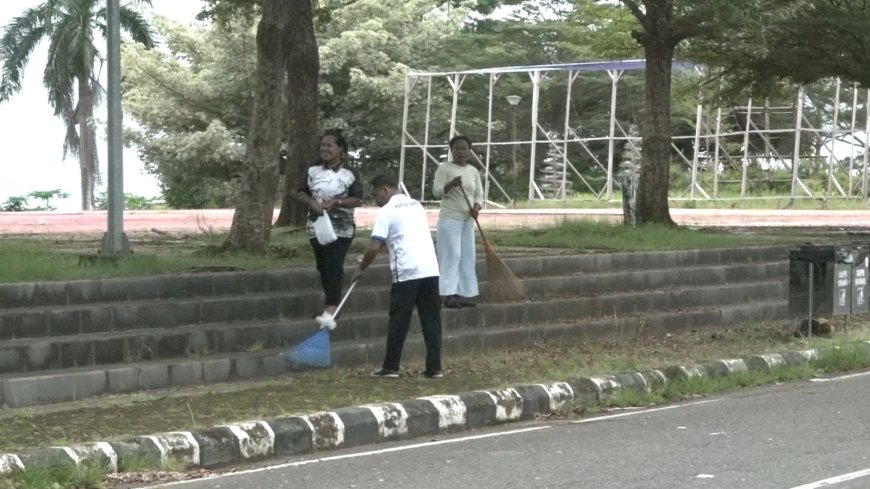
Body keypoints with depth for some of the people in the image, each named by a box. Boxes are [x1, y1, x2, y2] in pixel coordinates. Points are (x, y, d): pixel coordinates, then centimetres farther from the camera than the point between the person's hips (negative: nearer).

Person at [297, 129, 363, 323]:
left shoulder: (349, 174, -8)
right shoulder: (313, 171, 3)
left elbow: (358, 200, -7)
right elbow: (301, 193, 9)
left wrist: (337, 202, -20)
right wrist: (311, 202, -12)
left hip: (341, 229, -5)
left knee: (334, 266, -10)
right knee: (322, 266, 10)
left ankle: (331, 309, -11)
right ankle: (332, 305, 21)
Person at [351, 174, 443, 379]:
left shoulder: (387, 211, -3)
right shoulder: (416, 205, 19)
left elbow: (374, 248, -8)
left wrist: (361, 268, 6)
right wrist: (389, 243, 33)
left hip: (407, 272, -6)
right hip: (430, 269, 6)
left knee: (399, 321, 2)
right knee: (431, 320, 6)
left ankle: (390, 367, 6)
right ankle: (434, 367, 5)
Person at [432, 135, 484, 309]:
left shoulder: (473, 171, 12)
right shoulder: (444, 168, -4)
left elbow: (479, 195, 12)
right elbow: (436, 191, -11)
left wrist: (476, 207, -9)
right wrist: (451, 184, -28)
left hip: (467, 220, 6)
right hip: (449, 219, -6)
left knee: (467, 257, 5)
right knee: (451, 255, -11)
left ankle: (463, 294, 10)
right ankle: (449, 294, -12)